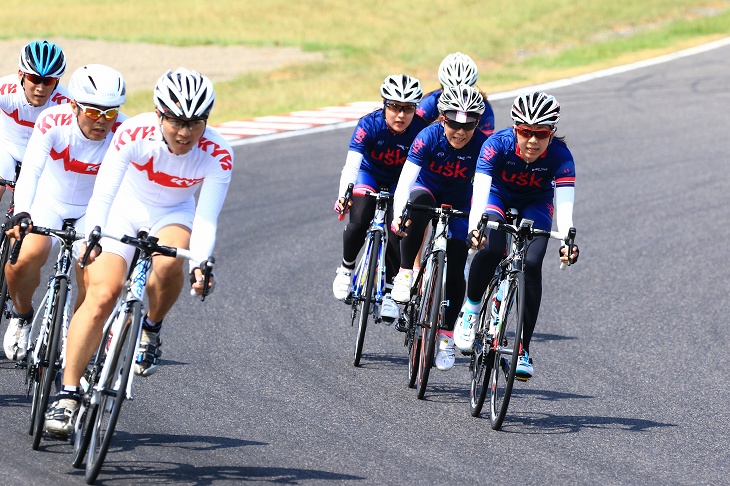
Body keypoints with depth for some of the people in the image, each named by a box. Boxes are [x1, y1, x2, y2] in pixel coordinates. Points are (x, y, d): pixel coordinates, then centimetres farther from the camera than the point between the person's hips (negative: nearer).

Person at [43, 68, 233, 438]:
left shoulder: (217, 155, -25)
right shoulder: (134, 134, -29)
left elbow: (206, 220, -25)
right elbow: (102, 193, -32)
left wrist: (200, 264, -42)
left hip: (174, 216, 1)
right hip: (126, 209, -1)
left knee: (168, 265, -34)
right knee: (102, 296, -18)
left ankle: (151, 328, -3)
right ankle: (67, 396, -13)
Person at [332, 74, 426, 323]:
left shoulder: (420, 130, -28)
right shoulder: (369, 125, -30)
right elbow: (352, 164, -39)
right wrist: (343, 196, -55)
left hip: (398, 182, 1)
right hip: (369, 175, 0)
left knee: (397, 231, -18)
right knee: (359, 221, -23)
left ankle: (389, 292, 1)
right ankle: (346, 269, 6)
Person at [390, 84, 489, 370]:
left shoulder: (482, 146, -25)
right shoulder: (429, 138, -28)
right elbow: (405, 180, -34)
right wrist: (398, 215, -49)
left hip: (459, 204, 1)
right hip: (427, 191, -1)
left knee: (455, 272, -6)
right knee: (418, 202, -39)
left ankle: (446, 336, 12)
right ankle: (406, 274, -26)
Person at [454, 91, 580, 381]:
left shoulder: (560, 156, -30)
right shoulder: (498, 145, -32)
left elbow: (564, 204, -38)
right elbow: (480, 191, -41)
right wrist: (474, 229, -58)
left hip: (535, 205, 1)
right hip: (498, 196, -1)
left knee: (532, 263, -21)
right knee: (491, 248, -30)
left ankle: (524, 349, -12)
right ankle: (471, 308, -4)